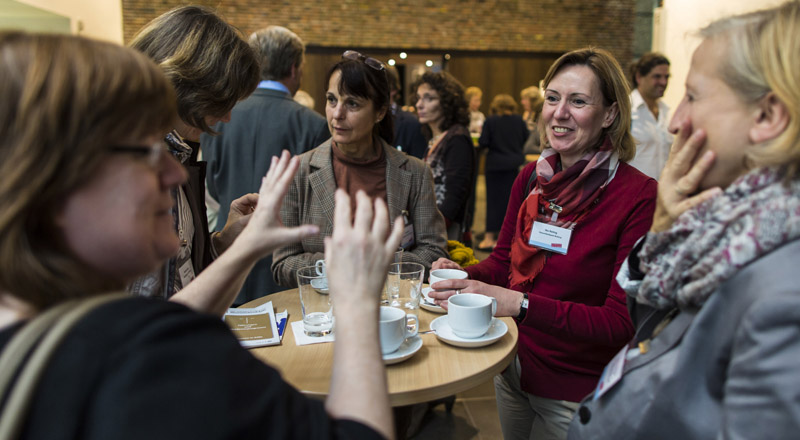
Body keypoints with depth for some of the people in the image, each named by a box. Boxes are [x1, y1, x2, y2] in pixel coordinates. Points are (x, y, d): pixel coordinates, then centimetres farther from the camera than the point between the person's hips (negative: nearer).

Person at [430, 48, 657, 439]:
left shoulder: (638, 196, -20)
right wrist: (463, 277, -15)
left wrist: (521, 304, -33)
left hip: (575, 394, -5)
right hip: (512, 372, 5)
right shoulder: (531, 178, -3)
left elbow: (622, 322, -23)